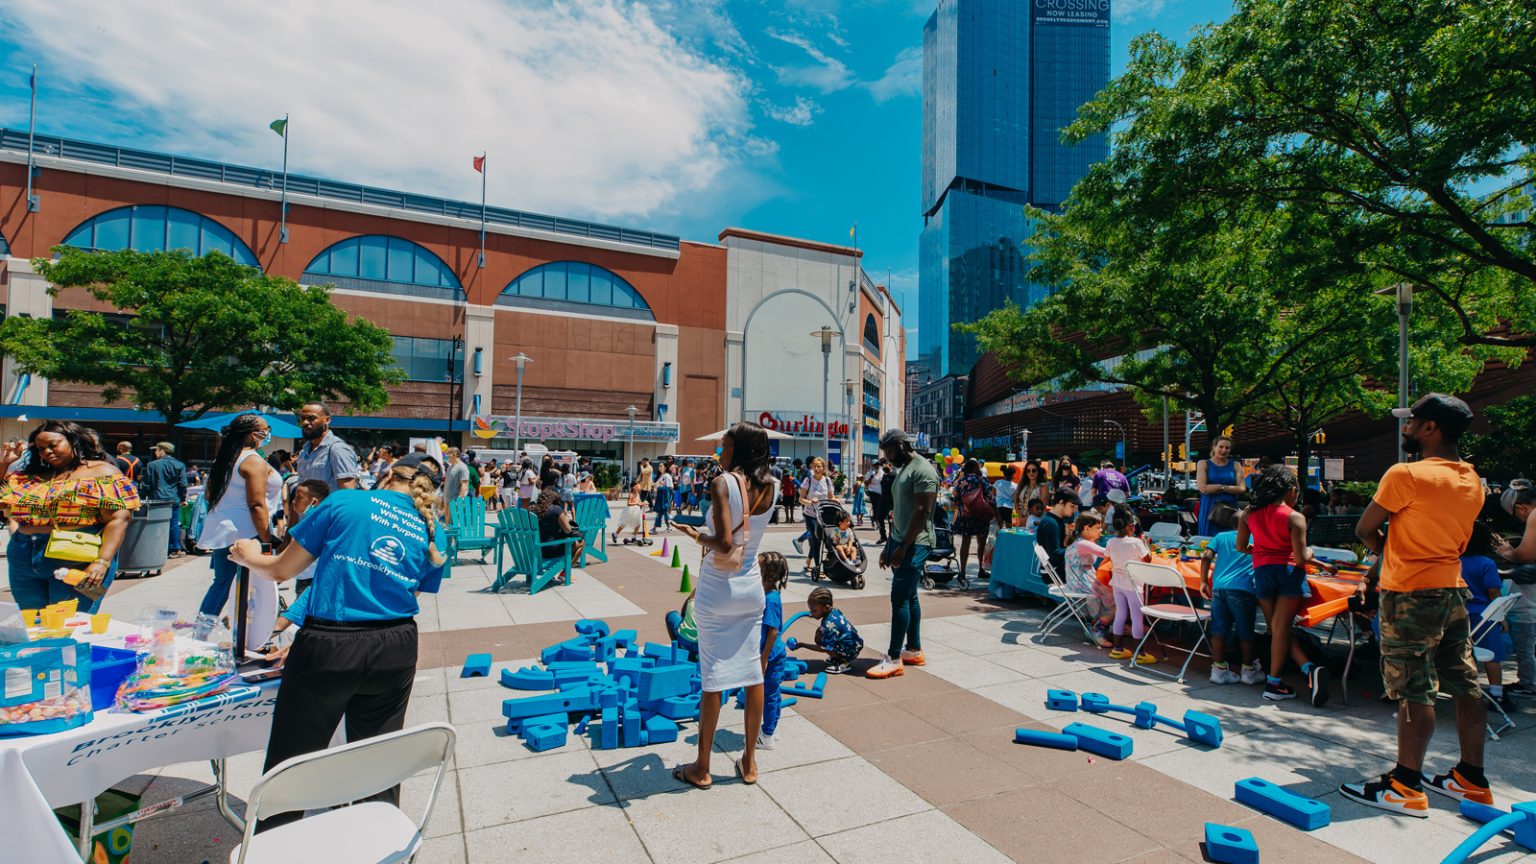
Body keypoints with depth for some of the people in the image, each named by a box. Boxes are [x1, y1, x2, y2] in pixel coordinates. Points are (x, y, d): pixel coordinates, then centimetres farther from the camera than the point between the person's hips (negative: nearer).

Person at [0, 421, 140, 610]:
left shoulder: (101, 472, -4)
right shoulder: (31, 476, 15)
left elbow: (119, 518, -12)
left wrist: (102, 562, -21)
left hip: (77, 560, -6)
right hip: (24, 560, 6)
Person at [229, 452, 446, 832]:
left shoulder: (344, 501, 0)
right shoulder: (431, 533, 8)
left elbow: (281, 571, 5)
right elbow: (411, 594, 9)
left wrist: (249, 556, 28)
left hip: (329, 648, -3)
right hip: (395, 649, 4)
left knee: (291, 762, 13)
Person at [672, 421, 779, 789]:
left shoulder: (723, 483, -18)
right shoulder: (771, 488, 0)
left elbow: (724, 543, -25)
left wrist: (696, 535, -7)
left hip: (717, 589, -5)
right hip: (752, 586, 5)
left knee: (712, 677, 5)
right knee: (753, 673, 13)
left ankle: (701, 768, 20)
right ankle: (749, 762, 27)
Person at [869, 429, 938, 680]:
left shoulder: (923, 470, -14)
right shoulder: (901, 470, 17)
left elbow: (922, 512, -20)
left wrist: (903, 547, -21)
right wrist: (888, 545, 19)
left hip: (914, 544, -9)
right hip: (900, 542, 10)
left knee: (900, 598, -8)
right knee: (909, 596, 14)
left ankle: (894, 659, -2)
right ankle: (914, 650, 23)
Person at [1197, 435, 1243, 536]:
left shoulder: (1235, 465, 10)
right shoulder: (1204, 464, 4)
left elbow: (1241, 488, -3)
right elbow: (1203, 488, -8)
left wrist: (1213, 487, -11)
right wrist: (1223, 487, -7)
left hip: (1230, 508, 2)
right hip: (1210, 508, -2)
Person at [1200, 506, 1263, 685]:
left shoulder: (1221, 537, 15)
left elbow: (1206, 557, 4)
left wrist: (1203, 581, 7)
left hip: (1219, 586, 2)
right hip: (1242, 588, -2)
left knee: (1219, 630, 7)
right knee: (1245, 632, 11)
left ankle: (1219, 669, 11)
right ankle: (1248, 670, 22)